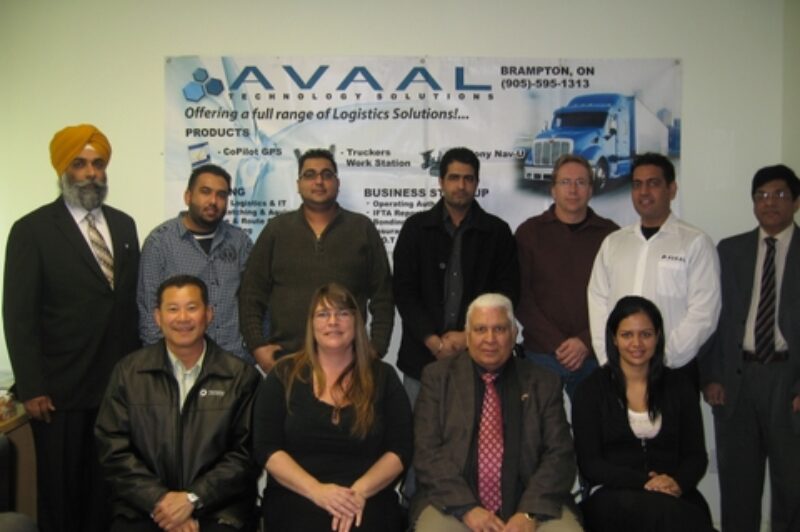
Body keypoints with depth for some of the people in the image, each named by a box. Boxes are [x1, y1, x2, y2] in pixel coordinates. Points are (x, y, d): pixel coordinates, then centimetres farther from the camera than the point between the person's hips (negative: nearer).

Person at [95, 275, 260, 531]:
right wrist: (160, 500, -8)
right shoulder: (128, 372, 6)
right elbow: (113, 449, 2)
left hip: (217, 509, -1)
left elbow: (244, 453, 0)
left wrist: (192, 498, -10)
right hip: (143, 507, 1)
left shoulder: (242, 376, 1)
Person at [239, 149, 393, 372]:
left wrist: (376, 350, -2)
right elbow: (251, 293, 8)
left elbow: (383, 295, 5)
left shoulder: (362, 229, 6)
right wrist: (257, 346, -1)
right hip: (284, 359, 1)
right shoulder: (277, 229, 8)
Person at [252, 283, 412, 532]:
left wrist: (360, 491, -14)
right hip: (297, 500, 0)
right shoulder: (284, 375, 7)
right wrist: (316, 490, -14)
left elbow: (400, 449, 4)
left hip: (369, 501, 1)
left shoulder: (383, 377, 9)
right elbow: (266, 448, 0)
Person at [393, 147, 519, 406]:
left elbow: (507, 293, 3)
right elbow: (404, 291, 0)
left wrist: (469, 336, -8)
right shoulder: (416, 227, 6)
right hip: (423, 353, 1)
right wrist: (434, 341, -9)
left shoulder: (497, 231, 6)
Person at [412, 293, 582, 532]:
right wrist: (467, 509, -13)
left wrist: (530, 513, -13)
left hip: (530, 506, 1)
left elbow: (559, 454, 3)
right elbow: (427, 451, -1)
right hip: (454, 504, -1)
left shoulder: (544, 383, 8)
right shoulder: (438, 376, 6)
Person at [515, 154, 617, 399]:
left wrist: (585, 342, -8)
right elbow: (521, 297, 0)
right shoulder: (529, 232, 4)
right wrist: (558, 344, -8)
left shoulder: (609, 233, 6)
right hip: (542, 354, 0)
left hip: (594, 354, 1)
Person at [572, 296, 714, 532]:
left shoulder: (679, 386, 13)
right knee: (663, 511, -36)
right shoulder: (591, 390, 4)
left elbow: (696, 455, 11)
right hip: (612, 497, -3)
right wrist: (644, 483, -17)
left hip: (674, 495, 3)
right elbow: (590, 464, -2)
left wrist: (677, 482, -12)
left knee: (694, 513, -33)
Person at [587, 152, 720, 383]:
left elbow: (703, 312, -8)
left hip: (675, 370, -3)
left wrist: (662, 359, -12)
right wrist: (609, 360, -4)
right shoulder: (612, 243, 10)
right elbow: (598, 302, 5)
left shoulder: (696, 243, -2)